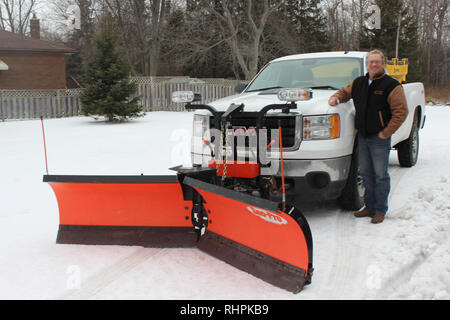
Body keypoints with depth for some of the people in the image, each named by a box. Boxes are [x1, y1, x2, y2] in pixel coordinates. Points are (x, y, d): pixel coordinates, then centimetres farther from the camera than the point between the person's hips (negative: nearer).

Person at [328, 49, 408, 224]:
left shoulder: (391, 85, -7)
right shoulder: (359, 83, 11)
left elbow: (401, 111, -10)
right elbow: (345, 92, 29)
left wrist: (386, 133, -12)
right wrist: (336, 97, 5)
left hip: (379, 138, -6)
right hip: (362, 136, 6)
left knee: (380, 175, -1)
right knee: (366, 173, 11)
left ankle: (380, 210, 7)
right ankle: (369, 207, 22)